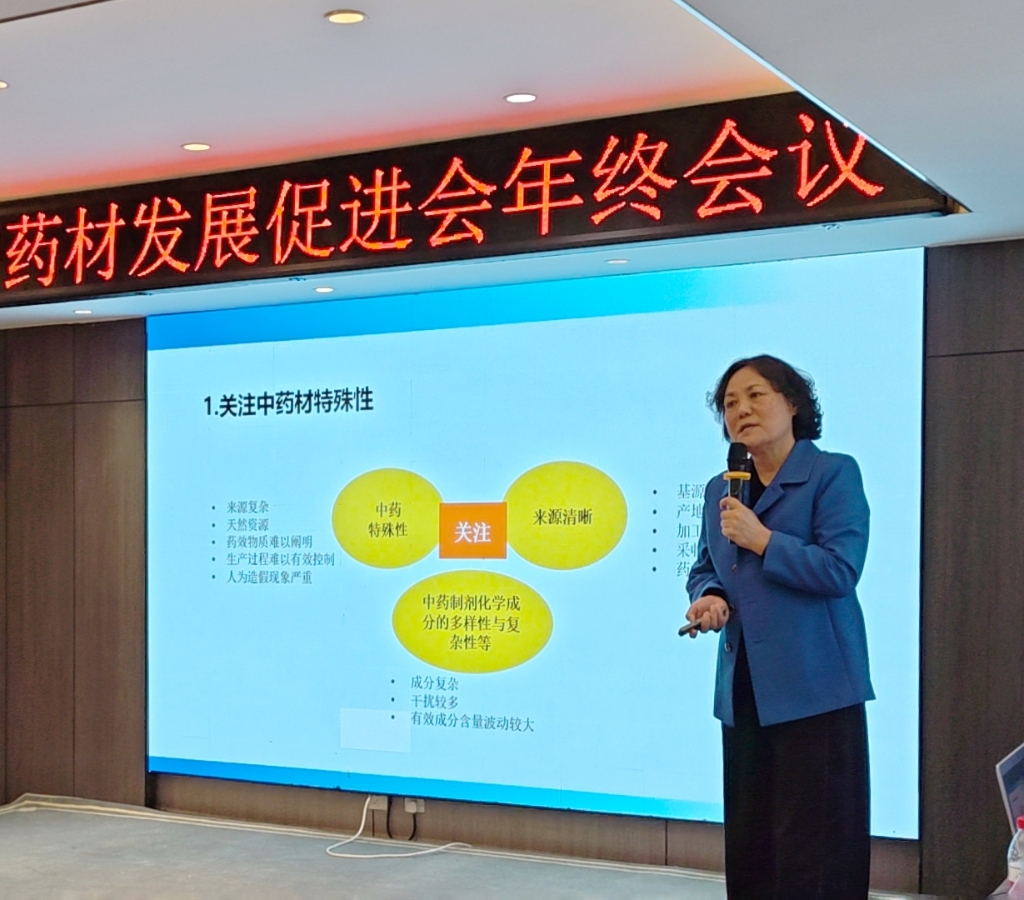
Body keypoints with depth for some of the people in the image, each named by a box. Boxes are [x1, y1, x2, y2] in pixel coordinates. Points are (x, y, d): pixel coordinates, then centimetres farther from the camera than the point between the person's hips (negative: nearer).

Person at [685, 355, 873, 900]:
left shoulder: (834, 474, -5)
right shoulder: (720, 490, 14)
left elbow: (840, 570, -14)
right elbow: (704, 568, 20)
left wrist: (761, 539, -18)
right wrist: (707, 598, -3)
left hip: (814, 686, -6)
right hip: (743, 689, 7)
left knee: (813, 838, -4)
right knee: (749, 837, 11)